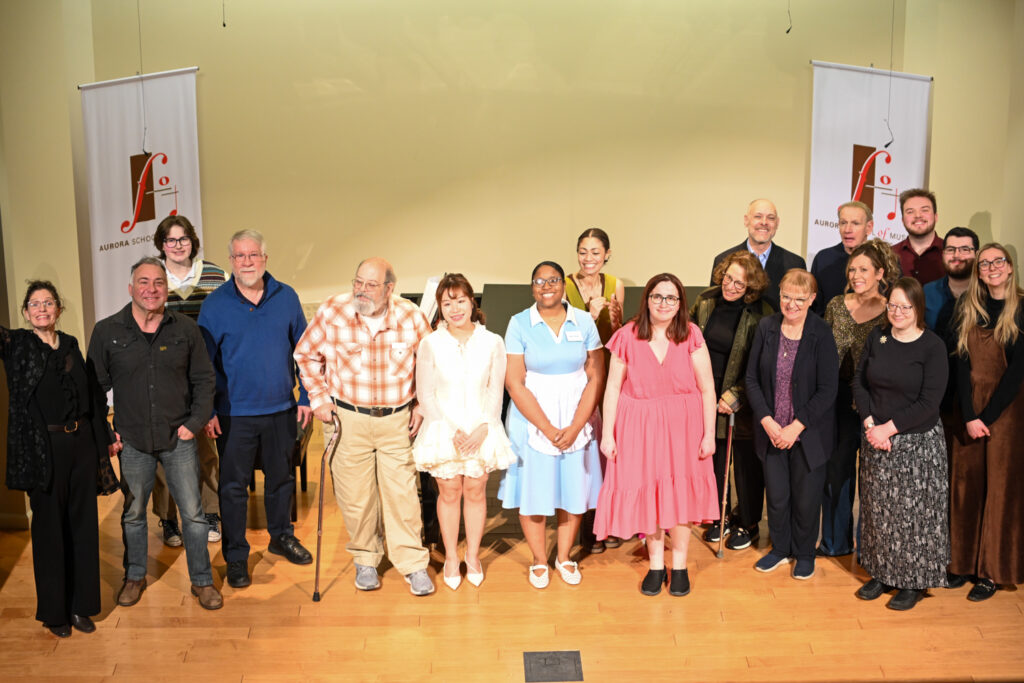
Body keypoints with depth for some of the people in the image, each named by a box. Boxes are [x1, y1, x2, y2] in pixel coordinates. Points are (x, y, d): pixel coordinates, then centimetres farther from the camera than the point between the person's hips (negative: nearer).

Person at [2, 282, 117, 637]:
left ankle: (81, 606, 22)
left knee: (84, 525, 9)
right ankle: (54, 611, 20)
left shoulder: (71, 345, 9)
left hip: (82, 445, 4)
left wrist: (104, 439, 13)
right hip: (43, 450, -4)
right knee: (50, 529, 5)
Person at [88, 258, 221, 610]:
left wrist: (195, 423, -2)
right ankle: (134, 577, 34)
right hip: (132, 441, 0)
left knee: (193, 513, 4)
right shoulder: (107, 331, -2)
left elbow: (204, 379, 6)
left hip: (179, 439, 0)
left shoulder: (185, 329, -1)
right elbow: (95, 386, 5)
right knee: (132, 514, 14)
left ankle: (202, 580, 20)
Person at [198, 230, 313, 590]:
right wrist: (207, 410, -6)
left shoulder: (286, 297, 0)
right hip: (234, 413, -2)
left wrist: (306, 397, 3)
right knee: (233, 485, 6)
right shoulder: (214, 304, -5)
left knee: (281, 477, 17)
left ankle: (281, 536, 37)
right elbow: (204, 362, -2)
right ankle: (236, 556, 20)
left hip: (281, 409, 2)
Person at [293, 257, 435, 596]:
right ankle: (365, 560, 27)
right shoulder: (332, 311, -9)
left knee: (402, 492, 1)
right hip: (349, 418, 0)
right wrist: (319, 398, 2)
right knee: (355, 495, 6)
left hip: (397, 419, 0)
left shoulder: (411, 317, -8)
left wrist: (423, 406, 5)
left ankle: (414, 564, 15)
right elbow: (306, 354, 6)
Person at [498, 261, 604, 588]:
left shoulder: (584, 323, 0)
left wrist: (575, 427, -11)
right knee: (534, 491, 6)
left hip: (577, 421, 2)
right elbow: (514, 383, -8)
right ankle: (539, 561, 24)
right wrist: (548, 429, -12)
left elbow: (595, 378, -2)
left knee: (573, 489, 8)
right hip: (532, 420, -1)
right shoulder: (519, 324, -5)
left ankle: (564, 557, 28)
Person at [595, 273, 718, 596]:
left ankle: (679, 566, 22)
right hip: (639, 425, 1)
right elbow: (613, 387, 0)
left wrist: (709, 434, -7)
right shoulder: (628, 336, -4)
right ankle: (655, 565, 23)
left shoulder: (691, 336, -5)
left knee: (679, 493, 5)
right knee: (646, 493, 6)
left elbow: (707, 388, -3)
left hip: (682, 426, 0)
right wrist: (607, 433, -4)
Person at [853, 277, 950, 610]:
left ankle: (913, 581, 19)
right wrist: (870, 424, -8)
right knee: (878, 508, 12)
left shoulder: (932, 346, -11)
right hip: (876, 441, 4)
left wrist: (889, 427, -17)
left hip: (918, 443, -4)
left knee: (913, 511, 4)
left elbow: (929, 403, -15)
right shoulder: (877, 337, 3)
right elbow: (859, 382, 4)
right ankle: (882, 573, 27)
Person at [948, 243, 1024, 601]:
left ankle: (991, 571, 11)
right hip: (970, 405, 4)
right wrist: (969, 416, -10)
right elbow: (962, 363, 0)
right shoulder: (968, 307, 5)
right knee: (966, 482, 6)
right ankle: (964, 561, 17)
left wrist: (986, 417, -13)